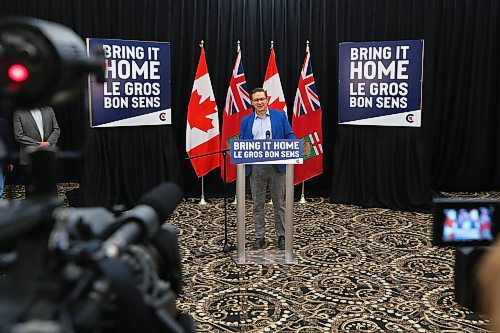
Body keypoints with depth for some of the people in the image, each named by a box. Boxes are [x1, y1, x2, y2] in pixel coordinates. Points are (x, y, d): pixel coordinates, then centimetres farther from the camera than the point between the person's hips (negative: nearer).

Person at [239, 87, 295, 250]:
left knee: (279, 203, 5)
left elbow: (290, 136, 2)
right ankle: (259, 237, 18)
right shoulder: (246, 121, 10)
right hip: (256, 168, 2)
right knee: (258, 204, 8)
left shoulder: (280, 116, 6)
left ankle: (281, 236, 15)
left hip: (277, 166, -1)